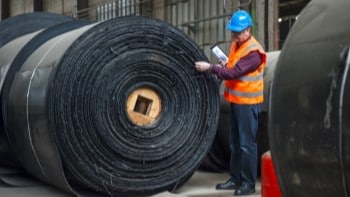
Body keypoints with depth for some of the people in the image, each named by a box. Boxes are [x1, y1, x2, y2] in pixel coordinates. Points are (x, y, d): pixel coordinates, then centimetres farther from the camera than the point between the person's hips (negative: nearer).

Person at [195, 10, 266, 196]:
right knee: (234, 144, 14)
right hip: (236, 100, 9)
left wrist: (210, 68, -21)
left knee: (247, 144, -4)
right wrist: (224, 66, 3)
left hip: (248, 103, -9)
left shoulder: (253, 52, -19)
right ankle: (235, 179, 23)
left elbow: (234, 73, -24)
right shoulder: (236, 45, 11)